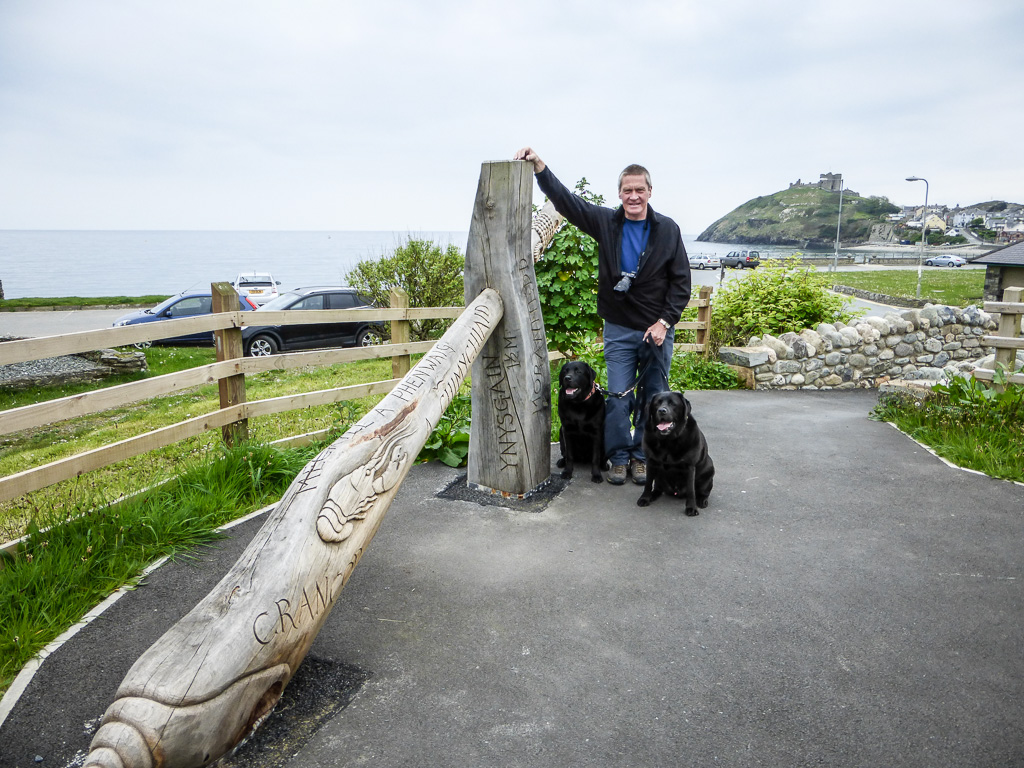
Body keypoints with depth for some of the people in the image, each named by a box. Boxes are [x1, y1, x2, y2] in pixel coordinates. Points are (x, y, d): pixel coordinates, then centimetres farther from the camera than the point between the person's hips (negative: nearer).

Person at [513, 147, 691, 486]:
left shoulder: (667, 229, -2)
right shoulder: (605, 222, 0)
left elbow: (681, 282, -1)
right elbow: (564, 199, -5)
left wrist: (665, 321, -10)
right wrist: (538, 165, -17)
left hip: (658, 329, 0)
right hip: (619, 329, 0)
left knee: (653, 397, 7)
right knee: (618, 396, 1)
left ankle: (642, 456, 23)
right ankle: (619, 457, 17)